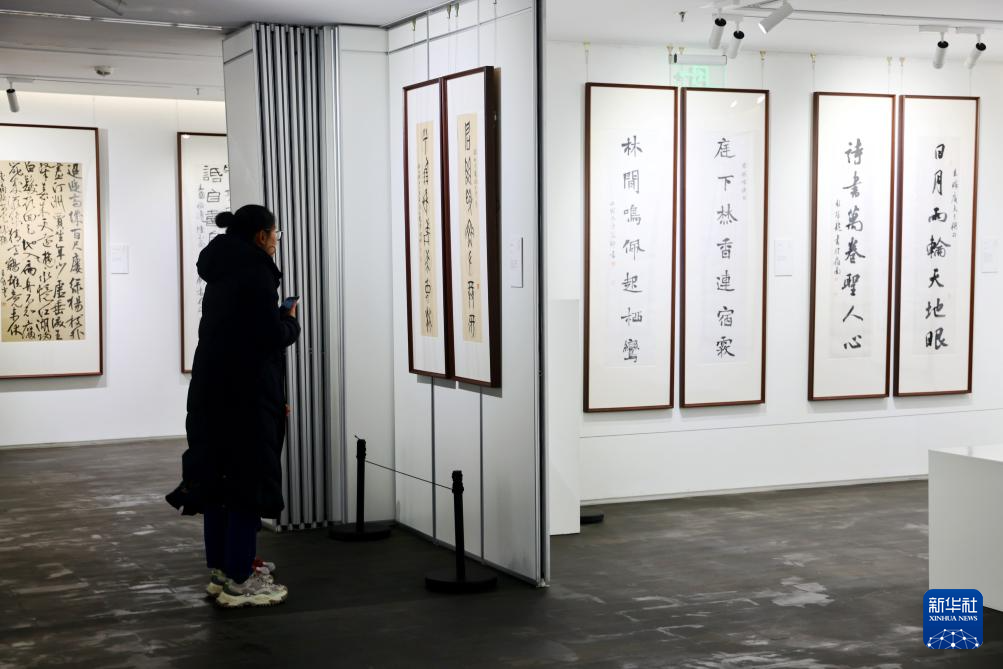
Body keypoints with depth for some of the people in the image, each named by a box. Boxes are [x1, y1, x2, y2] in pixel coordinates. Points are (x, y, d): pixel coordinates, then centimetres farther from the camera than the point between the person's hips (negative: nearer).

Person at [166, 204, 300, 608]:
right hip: (245, 394, -9)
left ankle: (222, 568, 22)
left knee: (218, 477, 13)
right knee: (247, 480, -4)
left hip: (213, 391, 9)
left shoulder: (222, 271, 15)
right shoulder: (255, 272, -13)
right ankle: (239, 580, -1)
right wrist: (291, 320, 3)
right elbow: (271, 335, -20)